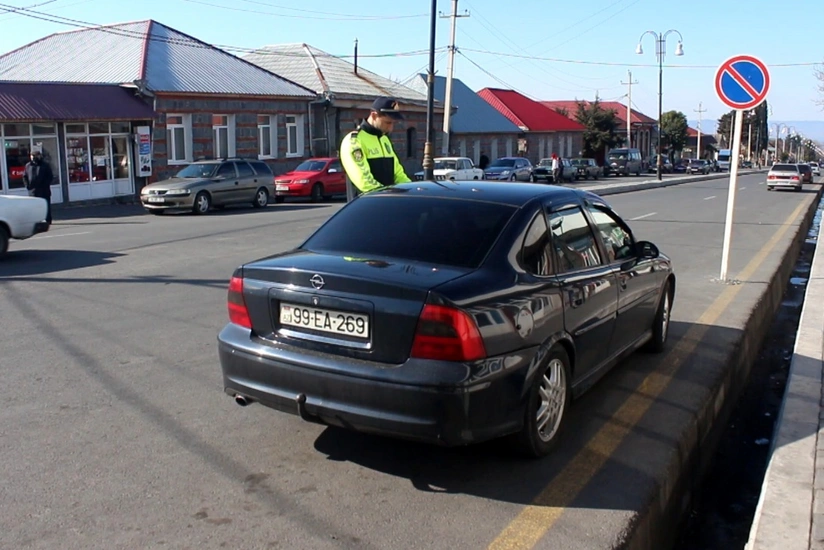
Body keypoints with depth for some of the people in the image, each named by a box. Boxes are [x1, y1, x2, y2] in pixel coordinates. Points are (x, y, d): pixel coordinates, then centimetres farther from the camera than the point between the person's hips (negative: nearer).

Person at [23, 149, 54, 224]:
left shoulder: (45, 165, 2)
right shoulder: (28, 166, 11)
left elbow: (50, 176, -1)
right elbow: (24, 177, 15)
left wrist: (46, 185, -11)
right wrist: (27, 185, 2)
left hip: (44, 190, -3)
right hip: (32, 190, 3)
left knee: (46, 206, 2)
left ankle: (48, 220, 7)